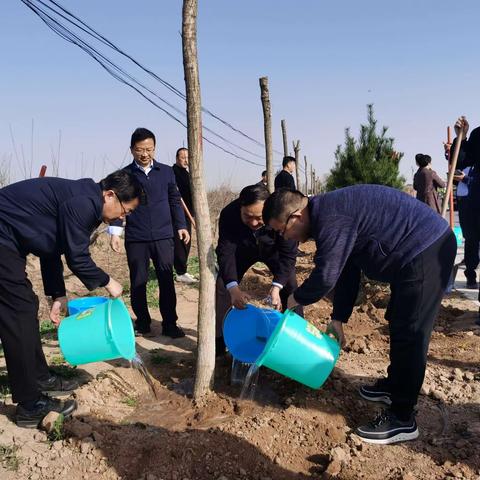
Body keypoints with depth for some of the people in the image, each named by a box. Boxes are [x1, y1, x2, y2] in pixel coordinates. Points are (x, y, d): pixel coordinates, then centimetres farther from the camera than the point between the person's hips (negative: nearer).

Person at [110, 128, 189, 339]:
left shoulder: (167, 172, 7)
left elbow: (175, 201, 13)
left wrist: (180, 225, 5)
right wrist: (115, 233, -9)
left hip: (163, 236, 1)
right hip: (135, 239, -1)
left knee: (167, 281, 2)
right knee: (138, 282, 7)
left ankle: (170, 324, 12)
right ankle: (142, 324, 20)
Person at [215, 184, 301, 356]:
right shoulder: (228, 214, -38)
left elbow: (288, 254, -35)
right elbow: (226, 252, -38)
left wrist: (276, 287, -47)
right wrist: (233, 287, -52)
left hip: (273, 249, -1)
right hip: (243, 249, 1)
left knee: (290, 286, -13)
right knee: (222, 286, -7)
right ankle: (217, 344, 6)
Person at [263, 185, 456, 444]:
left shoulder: (331, 219, -23)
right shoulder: (328, 213, 10)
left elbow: (326, 276, -22)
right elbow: (346, 271, 14)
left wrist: (296, 299, -3)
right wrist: (338, 318, 14)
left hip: (426, 250, -11)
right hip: (419, 250, 11)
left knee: (409, 334, -5)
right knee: (398, 324, 21)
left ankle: (402, 419, 5)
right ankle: (394, 385, 39)